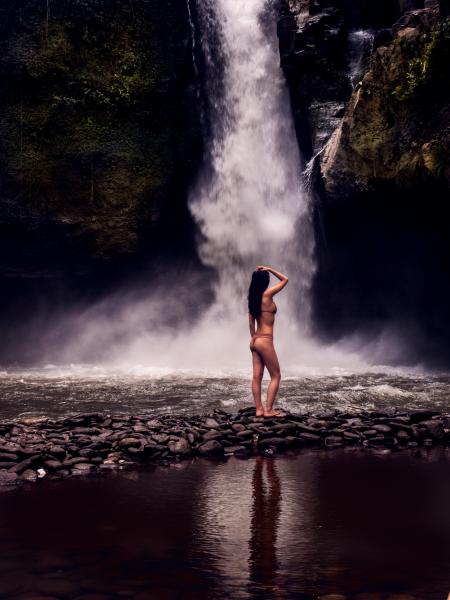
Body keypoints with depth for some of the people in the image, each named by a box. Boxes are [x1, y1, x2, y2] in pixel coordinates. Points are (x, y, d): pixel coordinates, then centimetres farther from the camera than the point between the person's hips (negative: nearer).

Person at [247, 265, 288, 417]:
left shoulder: (253, 298, 9)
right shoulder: (267, 294, -11)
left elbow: (251, 323, 13)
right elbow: (285, 279, 1)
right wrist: (269, 269, 2)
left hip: (256, 341, 7)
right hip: (265, 341, -7)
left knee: (257, 376, 6)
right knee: (276, 376, 1)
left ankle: (259, 409, 9)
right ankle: (268, 410, -3)